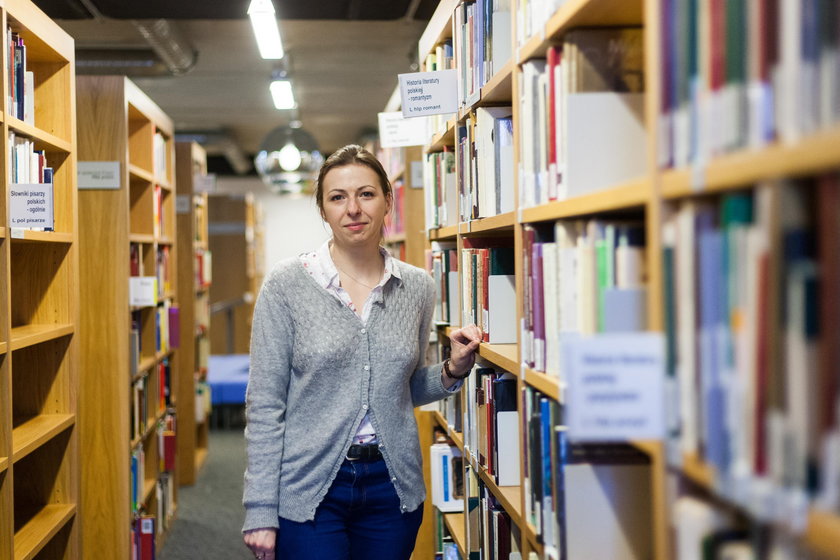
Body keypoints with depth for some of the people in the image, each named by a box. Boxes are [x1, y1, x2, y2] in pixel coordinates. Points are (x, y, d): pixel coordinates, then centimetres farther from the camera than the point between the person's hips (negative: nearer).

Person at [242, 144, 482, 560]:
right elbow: (265, 403, -8)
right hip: (309, 490, -3)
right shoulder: (287, 284, -8)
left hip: (392, 484, 3)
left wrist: (454, 369, -4)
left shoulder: (417, 287, 2)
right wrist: (260, 510, -10)